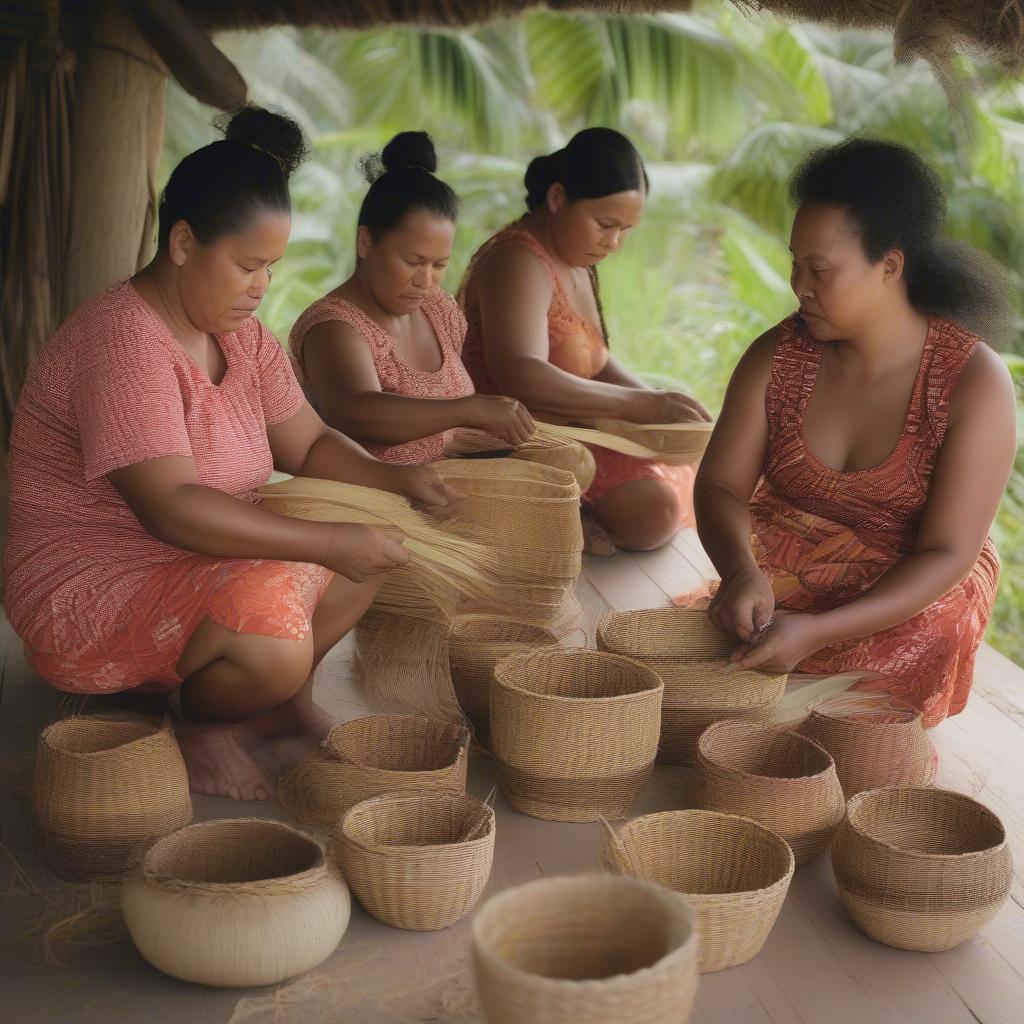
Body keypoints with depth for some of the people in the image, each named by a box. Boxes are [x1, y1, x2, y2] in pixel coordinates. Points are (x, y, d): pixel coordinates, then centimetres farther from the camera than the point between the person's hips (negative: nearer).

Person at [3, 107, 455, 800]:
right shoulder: (123, 340, -24)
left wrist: (396, 480, -8)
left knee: (373, 547, 2)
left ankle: (286, 706, 3)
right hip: (86, 596, -9)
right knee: (271, 614, -35)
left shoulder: (243, 335, 6)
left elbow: (309, 445, 11)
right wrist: (327, 544, -31)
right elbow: (170, 509, -32)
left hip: (198, 563, 9)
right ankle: (203, 730, -5)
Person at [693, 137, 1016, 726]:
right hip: (777, 582, 4)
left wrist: (817, 632, -31)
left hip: (909, 604, -3)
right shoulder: (778, 357, -4)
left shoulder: (976, 383, -14)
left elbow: (947, 555, -17)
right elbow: (720, 486, -3)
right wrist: (741, 571, -28)